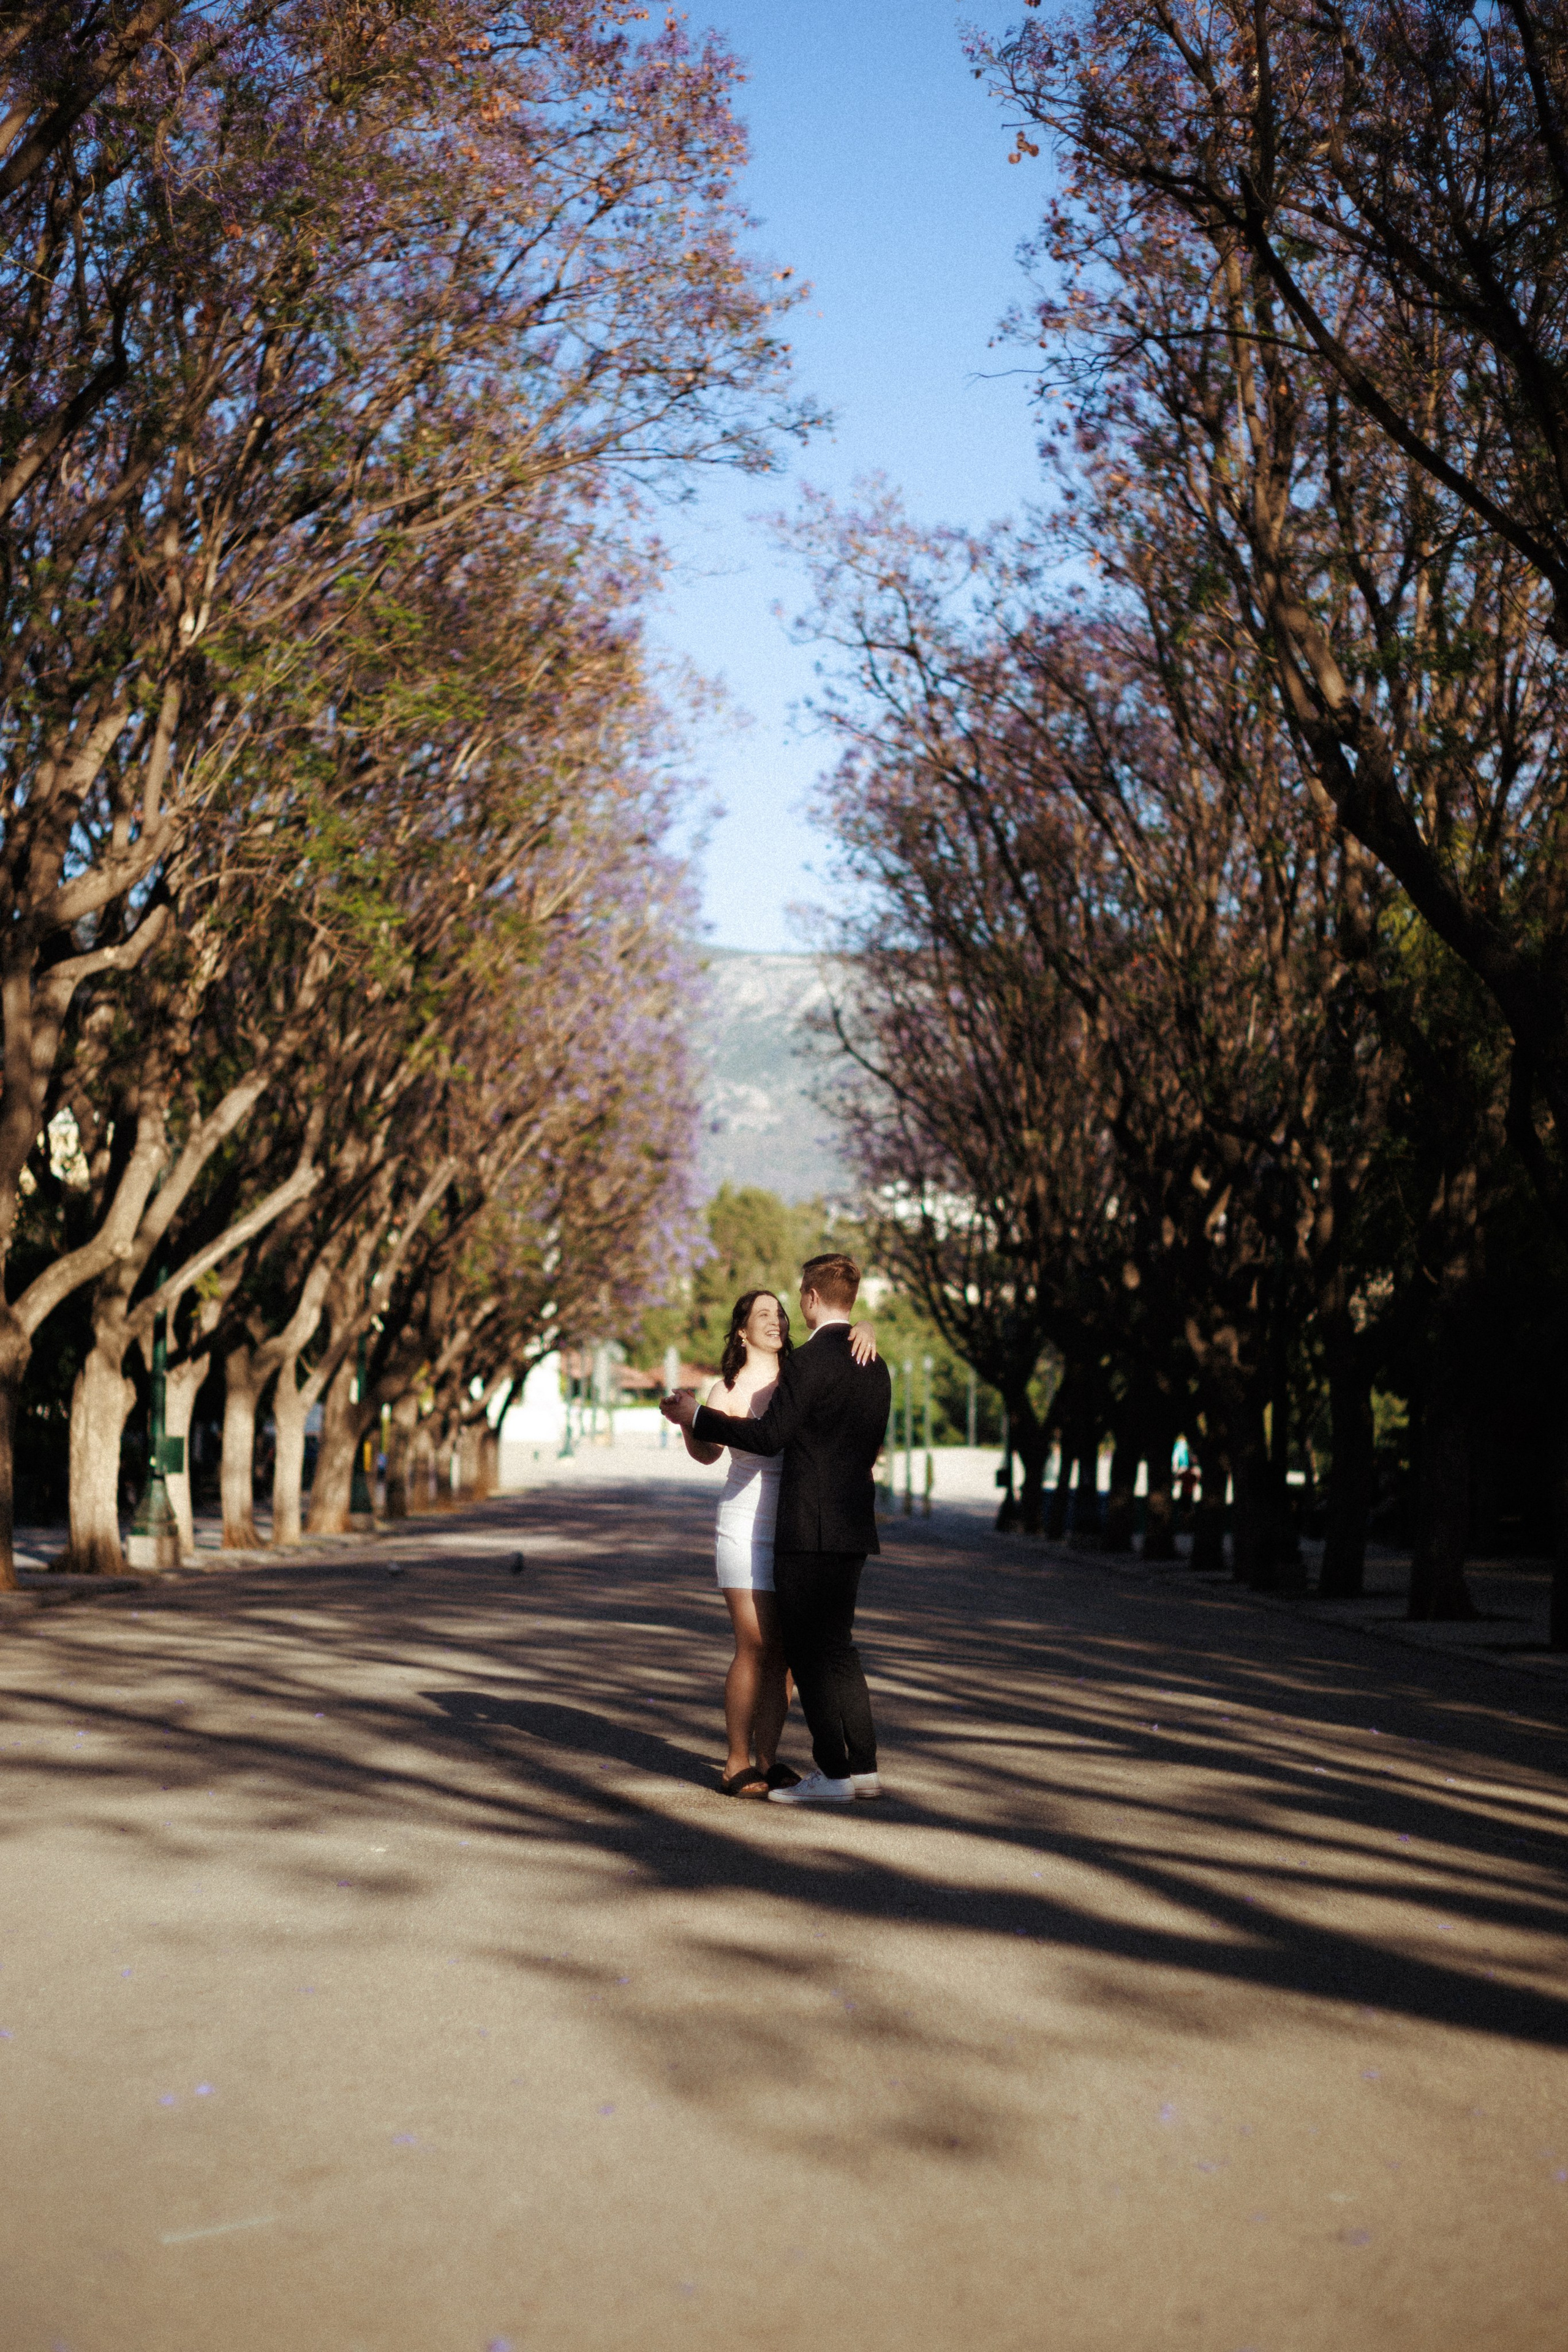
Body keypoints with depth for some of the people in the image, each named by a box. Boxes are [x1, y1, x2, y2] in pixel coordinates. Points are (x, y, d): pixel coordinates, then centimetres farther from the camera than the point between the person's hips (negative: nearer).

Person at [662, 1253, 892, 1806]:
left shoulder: (810, 1360, -14)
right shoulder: (874, 1367, 12)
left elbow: (770, 1435, -16)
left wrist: (696, 1417, -8)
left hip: (810, 1531, -9)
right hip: (854, 1528, 9)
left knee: (812, 1651, -2)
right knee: (835, 1649, 15)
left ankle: (833, 1773, -1)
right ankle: (862, 1766, 16)